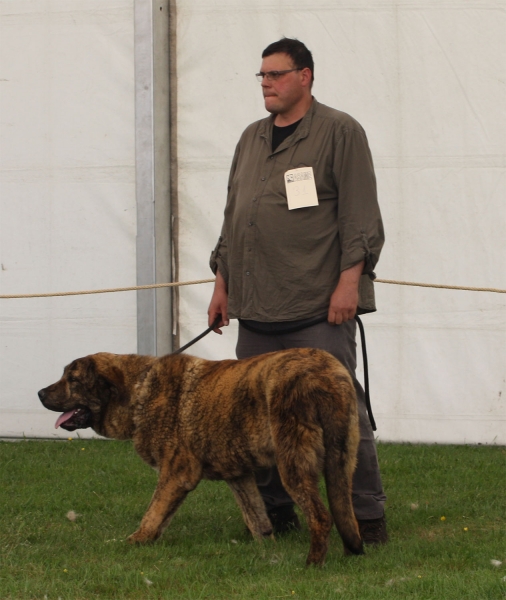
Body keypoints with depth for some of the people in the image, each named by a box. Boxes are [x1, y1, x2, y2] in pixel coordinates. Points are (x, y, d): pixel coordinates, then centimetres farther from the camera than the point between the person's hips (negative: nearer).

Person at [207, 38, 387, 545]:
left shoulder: (339, 132, -1)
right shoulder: (251, 139, 20)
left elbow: (360, 214, -7)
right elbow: (233, 215, 25)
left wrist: (349, 279, -15)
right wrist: (222, 282, 19)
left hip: (318, 309, -6)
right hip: (256, 311, 7)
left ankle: (366, 516, -2)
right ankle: (275, 510, 15)